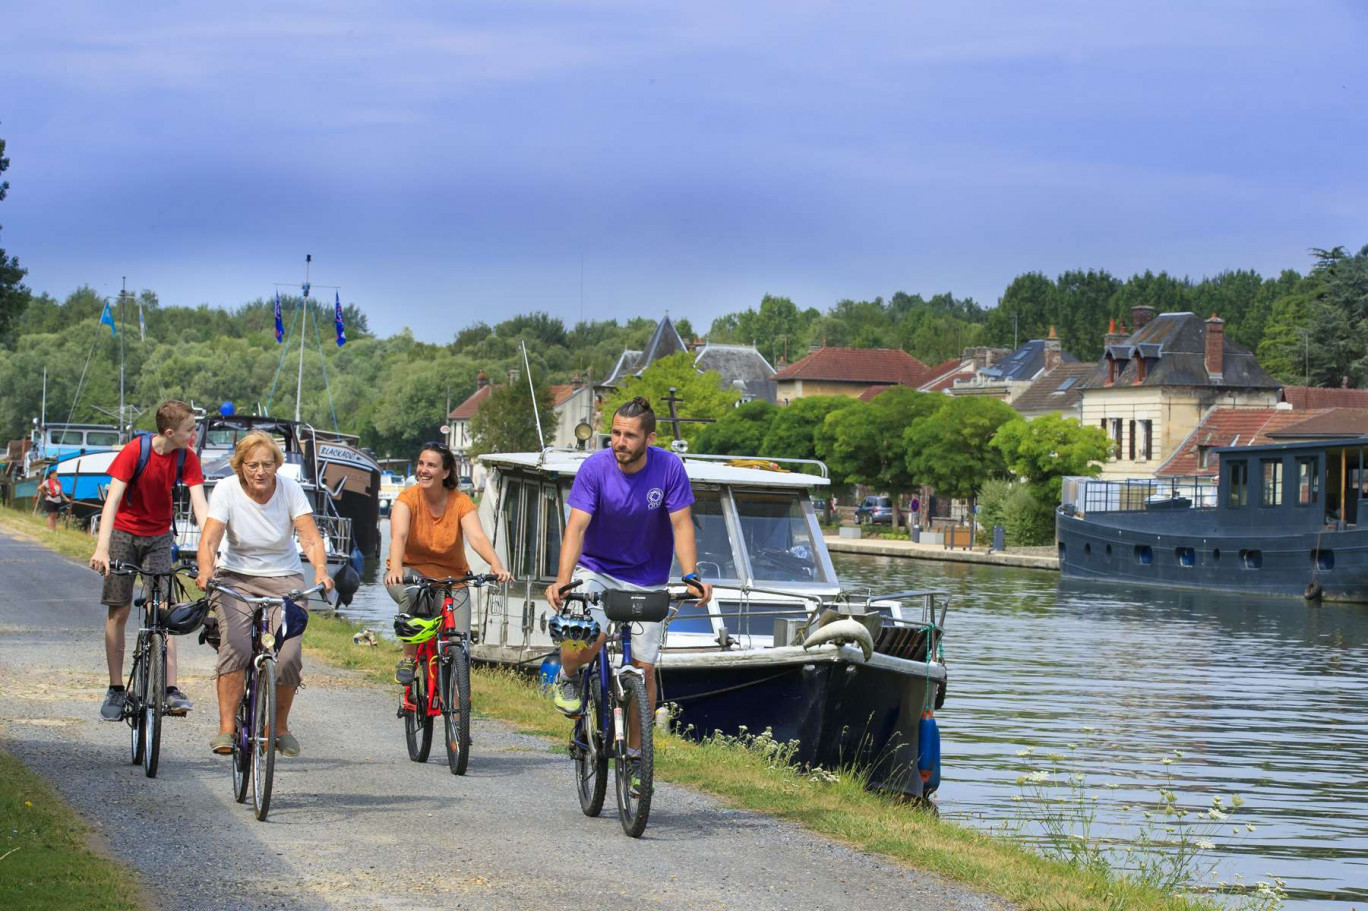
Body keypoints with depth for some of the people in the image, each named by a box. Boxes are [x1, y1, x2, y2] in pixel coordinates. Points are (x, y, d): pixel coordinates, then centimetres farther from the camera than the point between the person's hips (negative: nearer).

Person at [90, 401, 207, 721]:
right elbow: (113, 498, -25)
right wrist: (102, 548, -35)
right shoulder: (135, 451, -20)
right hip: (124, 533, -2)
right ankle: (116, 691, 9)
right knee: (118, 613, 0)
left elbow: (199, 504, -15)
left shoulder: (186, 458, -11)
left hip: (159, 537, 2)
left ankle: (171, 689, -9)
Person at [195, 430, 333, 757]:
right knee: (235, 647, -24)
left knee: (288, 655, -16)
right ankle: (226, 729, -19)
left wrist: (321, 570, -37)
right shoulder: (227, 490, -11)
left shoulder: (290, 489, -9)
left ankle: (280, 728, 6)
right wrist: (206, 571, -42)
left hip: (284, 578, 1)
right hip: (236, 578, -1)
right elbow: (209, 539, -21)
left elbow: (311, 538, -17)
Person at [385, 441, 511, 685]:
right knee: (412, 594, -38)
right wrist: (395, 569, -50)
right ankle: (408, 659, -17)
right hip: (412, 574, -2)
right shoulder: (408, 498, -13)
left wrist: (497, 566, -44)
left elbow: (477, 537, -23)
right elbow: (398, 536, -29)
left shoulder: (461, 502, -8)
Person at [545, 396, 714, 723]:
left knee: (644, 669, 0)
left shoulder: (669, 467, -14)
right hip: (596, 570, -2)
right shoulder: (595, 467, -17)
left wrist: (692, 577, -28)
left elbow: (682, 526, -13)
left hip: (646, 579, 2)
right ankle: (568, 676, 8)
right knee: (587, 640, -28)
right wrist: (562, 580, -36)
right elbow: (576, 527, -22)